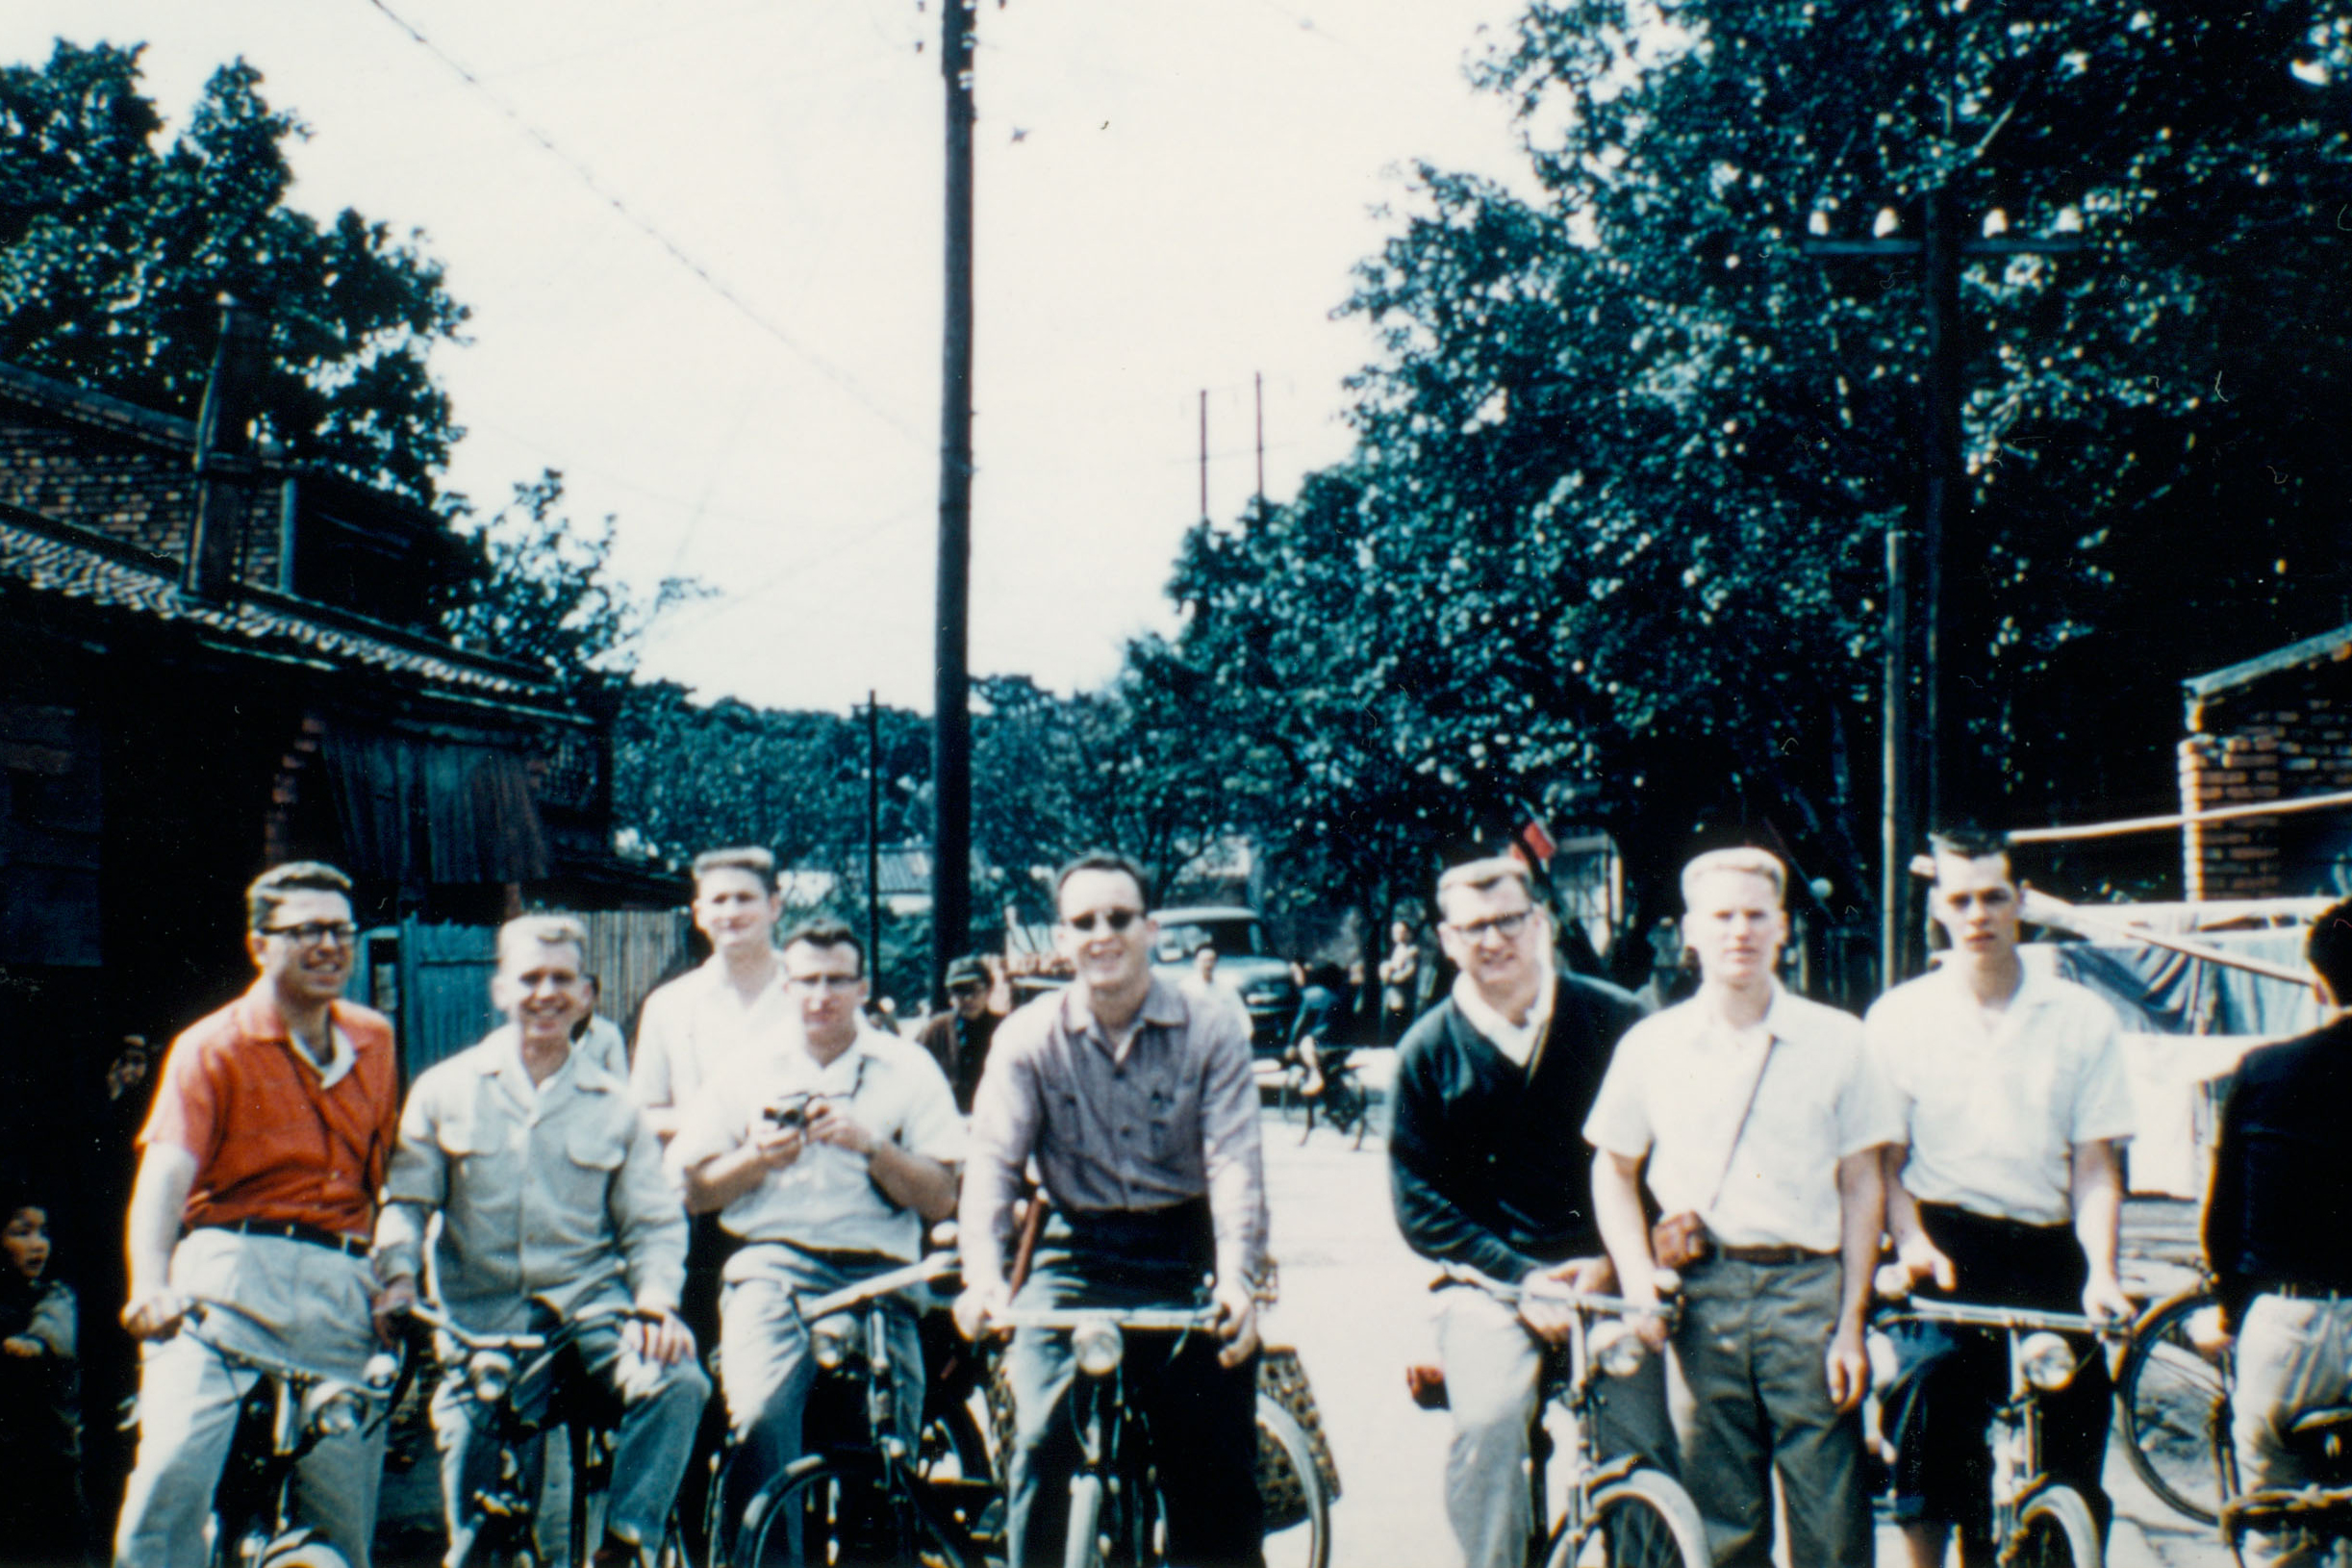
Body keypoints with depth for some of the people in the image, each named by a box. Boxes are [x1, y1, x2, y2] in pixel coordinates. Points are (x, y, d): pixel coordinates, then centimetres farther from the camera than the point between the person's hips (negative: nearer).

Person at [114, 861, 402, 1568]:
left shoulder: (374, 1041, 18)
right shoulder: (214, 1047, 2)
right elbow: (163, 1174, -12)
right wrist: (151, 1284, -30)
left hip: (346, 1295, 4)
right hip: (233, 1278, -4)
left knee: (343, 1508, 1)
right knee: (174, 1471, -23)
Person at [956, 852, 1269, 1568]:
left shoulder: (1212, 1031, -4)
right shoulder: (1028, 1038, -1)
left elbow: (1235, 1160, -13)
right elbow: (991, 1160, -10)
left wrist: (1237, 1279, -30)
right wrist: (983, 1274, -29)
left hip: (1184, 1254, 0)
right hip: (1077, 1256, 1)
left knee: (1218, 1475, -3)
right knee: (1043, 1439, -19)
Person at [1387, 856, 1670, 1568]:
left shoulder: (1612, 1019, 3)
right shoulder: (1429, 1049, 3)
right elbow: (1418, 1202, 2)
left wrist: (1612, 1259, -6)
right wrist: (1519, 1276, -10)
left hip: (1608, 1273, 1)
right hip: (1491, 1279, -1)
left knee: (1645, 1450, -11)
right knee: (1487, 1422, -25)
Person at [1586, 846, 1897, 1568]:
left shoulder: (1837, 1039, 5)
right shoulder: (1651, 1045, 8)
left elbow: (1861, 1188, 5)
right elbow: (1613, 1168, 15)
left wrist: (1851, 1324, -1)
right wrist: (1638, 1276, 0)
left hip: (1807, 1289, -1)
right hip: (1699, 1296, 1)